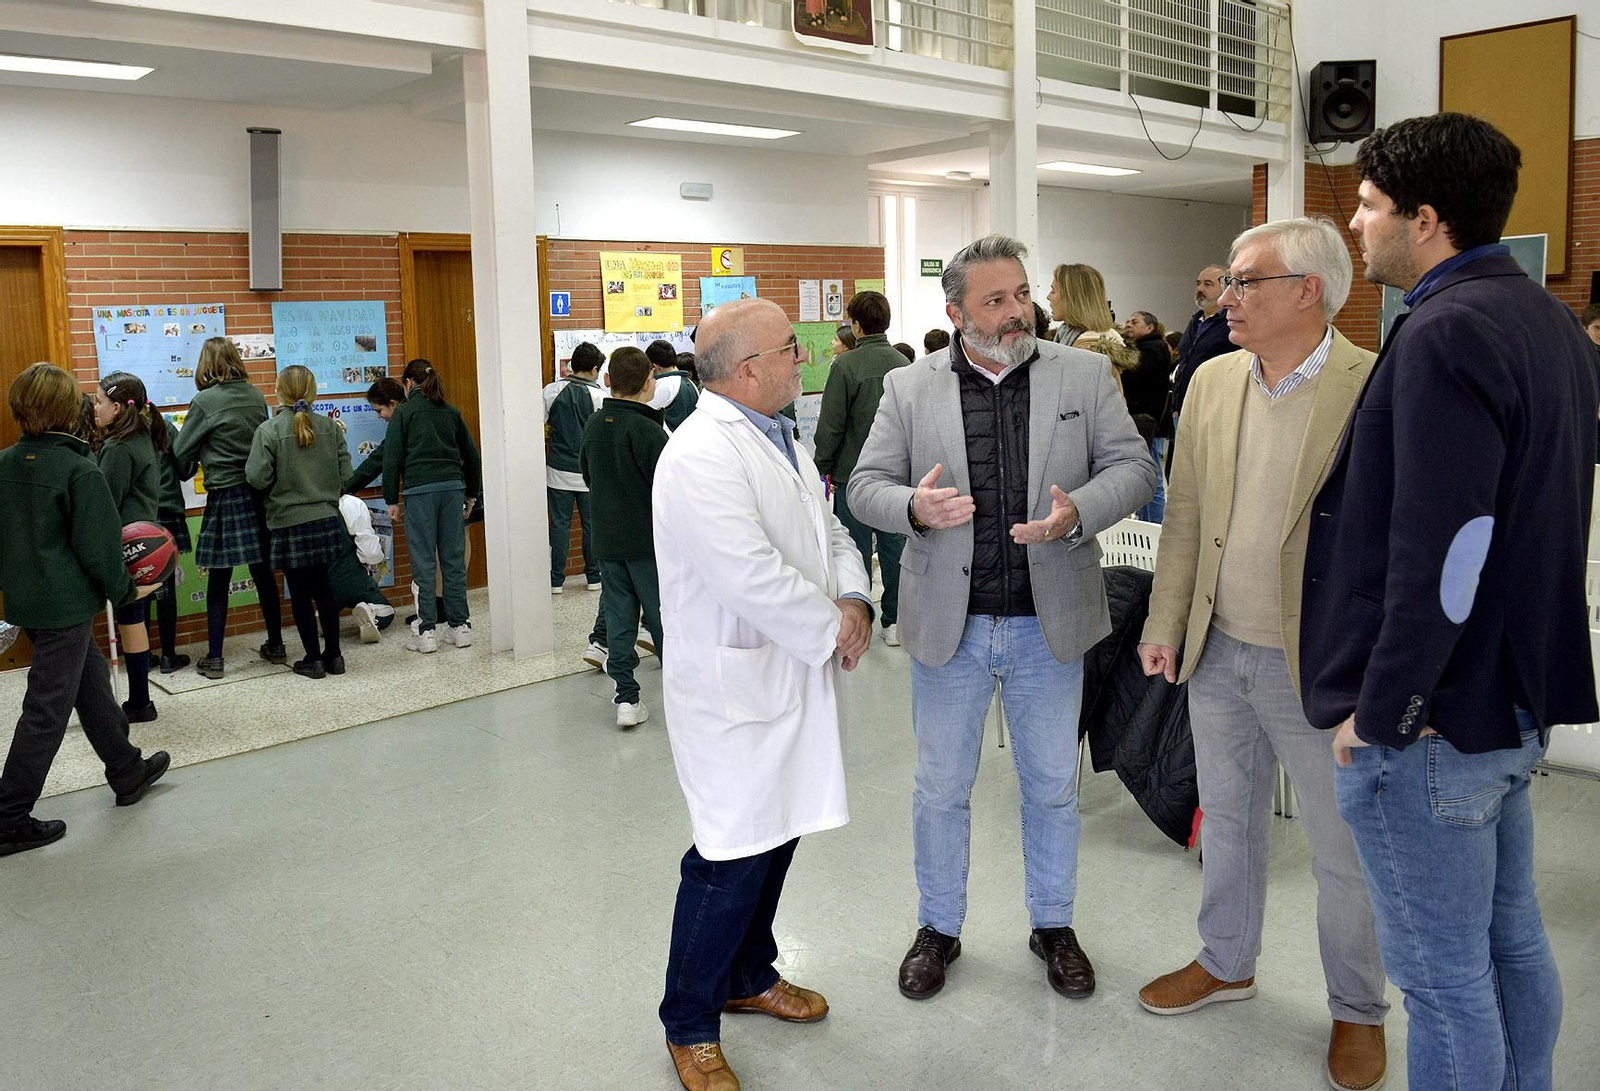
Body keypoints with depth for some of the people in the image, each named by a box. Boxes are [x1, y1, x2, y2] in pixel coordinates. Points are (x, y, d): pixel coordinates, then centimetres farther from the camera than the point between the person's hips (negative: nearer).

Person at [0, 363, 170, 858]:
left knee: (91, 679, 21)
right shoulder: (80, 471, -18)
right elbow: (97, 546, -17)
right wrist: (126, 591, -4)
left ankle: (127, 772, 35)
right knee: (48, 709, 1)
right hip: (67, 605, -8)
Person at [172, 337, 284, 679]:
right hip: (258, 494, 4)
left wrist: (186, 472, 17)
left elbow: (183, 453, -2)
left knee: (218, 579, 2)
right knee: (263, 572, 13)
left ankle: (214, 658, 7)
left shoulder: (205, 401, -9)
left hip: (224, 496, -4)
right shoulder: (256, 397, 3)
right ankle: (275, 645, 21)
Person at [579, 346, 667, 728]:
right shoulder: (649, 432, -19)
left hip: (607, 539, 6)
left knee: (619, 616, 9)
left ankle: (626, 697, 11)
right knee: (662, 615, 5)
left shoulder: (593, 425, 3)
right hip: (648, 539, -6)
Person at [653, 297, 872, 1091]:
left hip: (793, 680, 9)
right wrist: (832, 629, -15)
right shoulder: (702, 454, -21)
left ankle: (750, 976, 41)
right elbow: (753, 579, -29)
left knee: (775, 837, 20)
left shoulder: (782, 442, 11)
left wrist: (854, 599, -2)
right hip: (735, 689, -9)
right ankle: (690, 1027, 19)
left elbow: (831, 534, 18)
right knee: (731, 858, 0)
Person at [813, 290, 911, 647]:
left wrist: (822, 469, 0)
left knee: (857, 549, 5)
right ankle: (895, 621, 18)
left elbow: (830, 426, -12)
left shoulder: (846, 366, -13)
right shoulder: (904, 364, 2)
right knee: (894, 546, 11)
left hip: (853, 473, -4)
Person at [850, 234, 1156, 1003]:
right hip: (948, 623, 0)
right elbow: (865, 485, -1)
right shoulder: (908, 388, -1)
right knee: (941, 787, 12)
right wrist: (914, 507, -23)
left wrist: (1078, 512, -21)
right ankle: (939, 927, 32)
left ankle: (1053, 925, 36)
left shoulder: (1085, 375, 0)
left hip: (1050, 623, 1)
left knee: (1053, 785, 15)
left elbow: (1133, 467, -1)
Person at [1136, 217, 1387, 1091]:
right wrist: (1165, 626, 6)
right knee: (1227, 820, 22)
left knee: (1344, 853, 12)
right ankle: (1225, 962, 43)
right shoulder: (1213, 381, 3)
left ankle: (1358, 1011, 34)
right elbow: (1184, 517, 7)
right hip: (1219, 654, 5)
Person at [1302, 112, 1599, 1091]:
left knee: (1444, 975, 5)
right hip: (1519, 696, 10)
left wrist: (1380, 711, -17)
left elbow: (1438, 554, -26)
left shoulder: (1447, 334, -20)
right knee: (1512, 940, 22)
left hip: (1429, 720, -10)